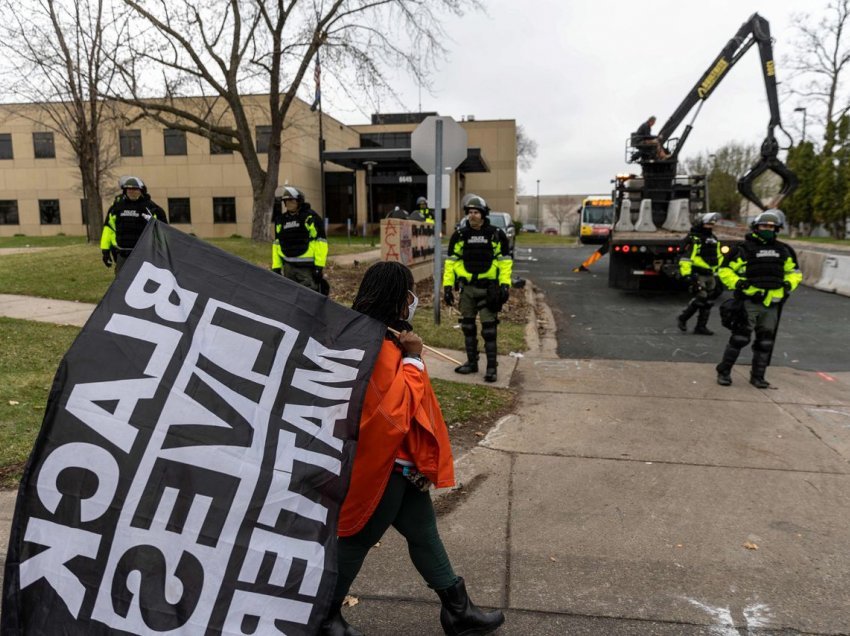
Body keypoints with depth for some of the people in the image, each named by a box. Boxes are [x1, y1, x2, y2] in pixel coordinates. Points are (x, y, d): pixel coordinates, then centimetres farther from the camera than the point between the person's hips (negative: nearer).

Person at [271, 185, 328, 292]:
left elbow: (320, 242, -9)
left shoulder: (310, 217, -6)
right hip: (288, 267, 6)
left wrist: (319, 266, -14)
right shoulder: (280, 220, 13)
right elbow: (276, 244, 18)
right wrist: (276, 267, 13)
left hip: (307, 267, -6)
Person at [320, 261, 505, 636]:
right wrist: (413, 358, -21)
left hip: (402, 462, 10)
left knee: (424, 534, 18)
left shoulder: (385, 338, 8)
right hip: (381, 463, -10)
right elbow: (396, 408, -25)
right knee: (359, 540, 9)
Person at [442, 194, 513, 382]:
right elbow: (451, 261, 6)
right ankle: (472, 362, 24)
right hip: (467, 288, 3)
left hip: (488, 288, -3)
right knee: (468, 326, 11)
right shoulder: (459, 235, 3)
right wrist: (447, 285, 0)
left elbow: (505, 261, 0)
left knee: (489, 328, -3)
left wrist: (505, 284, -8)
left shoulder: (496, 234, -2)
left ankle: (491, 367, 6)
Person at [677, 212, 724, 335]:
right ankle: (682, 318, 3)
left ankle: (701, 326, 15)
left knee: (708, 301, 7)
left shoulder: (714, 239, 18)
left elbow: (719, 257, 27)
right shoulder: (693, 238, -9)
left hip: (710, 275, 8)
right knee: (700, 297, -16)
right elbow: (685, 257, -15)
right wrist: (686, 274, -21)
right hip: (697, 275, -8)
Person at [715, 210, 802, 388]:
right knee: (740, 337, -8)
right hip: (749, 302, -5)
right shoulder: (744, 249, -3)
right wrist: (736, 282, -15)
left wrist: (789, 284, 4)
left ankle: (757, 376, 20)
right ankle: (724, 372, 2)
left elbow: (794, 271, 24)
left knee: (765, 341, 10)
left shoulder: (784, 251, 13)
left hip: (772, 304, 5)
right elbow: (724, 269, 0)